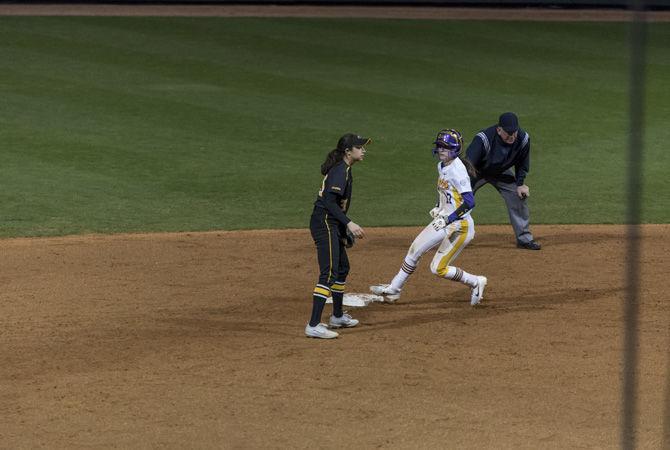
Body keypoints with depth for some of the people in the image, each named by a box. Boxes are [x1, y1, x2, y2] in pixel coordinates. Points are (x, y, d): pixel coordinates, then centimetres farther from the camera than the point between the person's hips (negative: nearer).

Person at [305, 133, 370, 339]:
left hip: (332, 225, 11)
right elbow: (329, 201, -25)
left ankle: (337, 316, 39)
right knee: (329, 273, -16)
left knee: (342, 268, 23)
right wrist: (348, 223, -31)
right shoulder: (340, 171, -16)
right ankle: (314, 325, -22)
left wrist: (344, 229, 25)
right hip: (324, 223, -11)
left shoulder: (343, 169, 15)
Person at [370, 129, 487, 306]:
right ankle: (394, 288, 23)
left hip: (460, 226, -9)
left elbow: (469, 202, -28)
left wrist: (448, 219, -27)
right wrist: (438, 208, 10)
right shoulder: (441, 166, 6)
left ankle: (475, 282, 12)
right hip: (444, 220, 9)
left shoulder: (457, 170, -22)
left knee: (438, 268, -6)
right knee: (415, 250, 11)